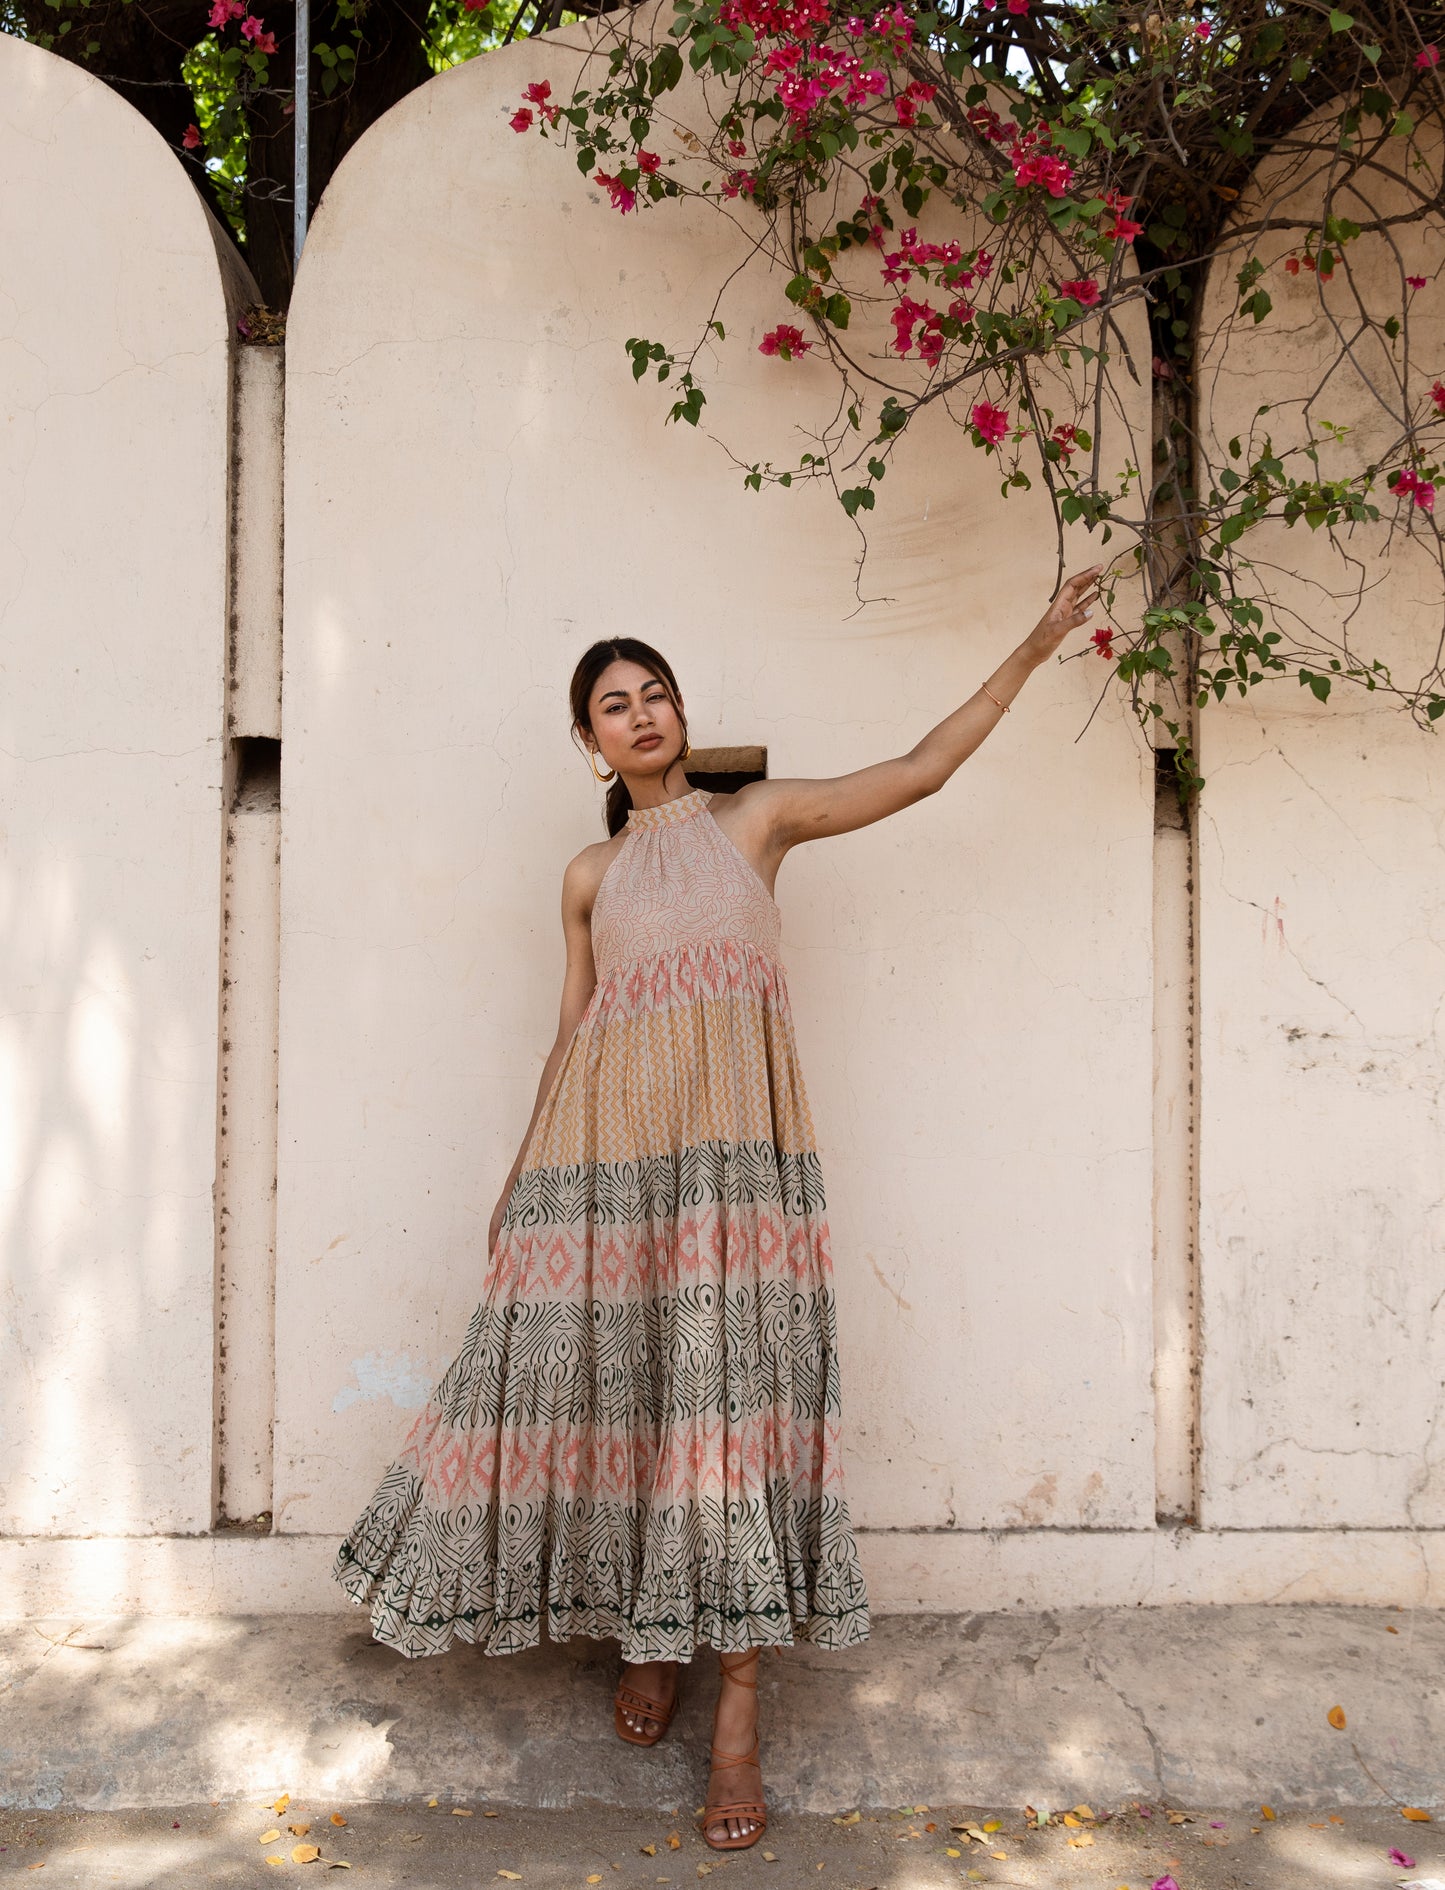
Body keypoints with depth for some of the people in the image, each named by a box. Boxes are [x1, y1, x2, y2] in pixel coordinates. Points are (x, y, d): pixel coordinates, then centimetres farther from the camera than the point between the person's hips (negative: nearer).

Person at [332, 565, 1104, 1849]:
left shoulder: (757, 819, 12)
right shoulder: (590, 875, 17)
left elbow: (925, 768, 9)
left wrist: (1037, 645, 6)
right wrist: (521, 1171, 16)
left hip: (733, 1144, -2)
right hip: (606, 1149, 2)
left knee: (733, 1386, -7)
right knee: (618, 1384, 1)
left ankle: (739, 1716, -1)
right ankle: (646, 1642, 23)